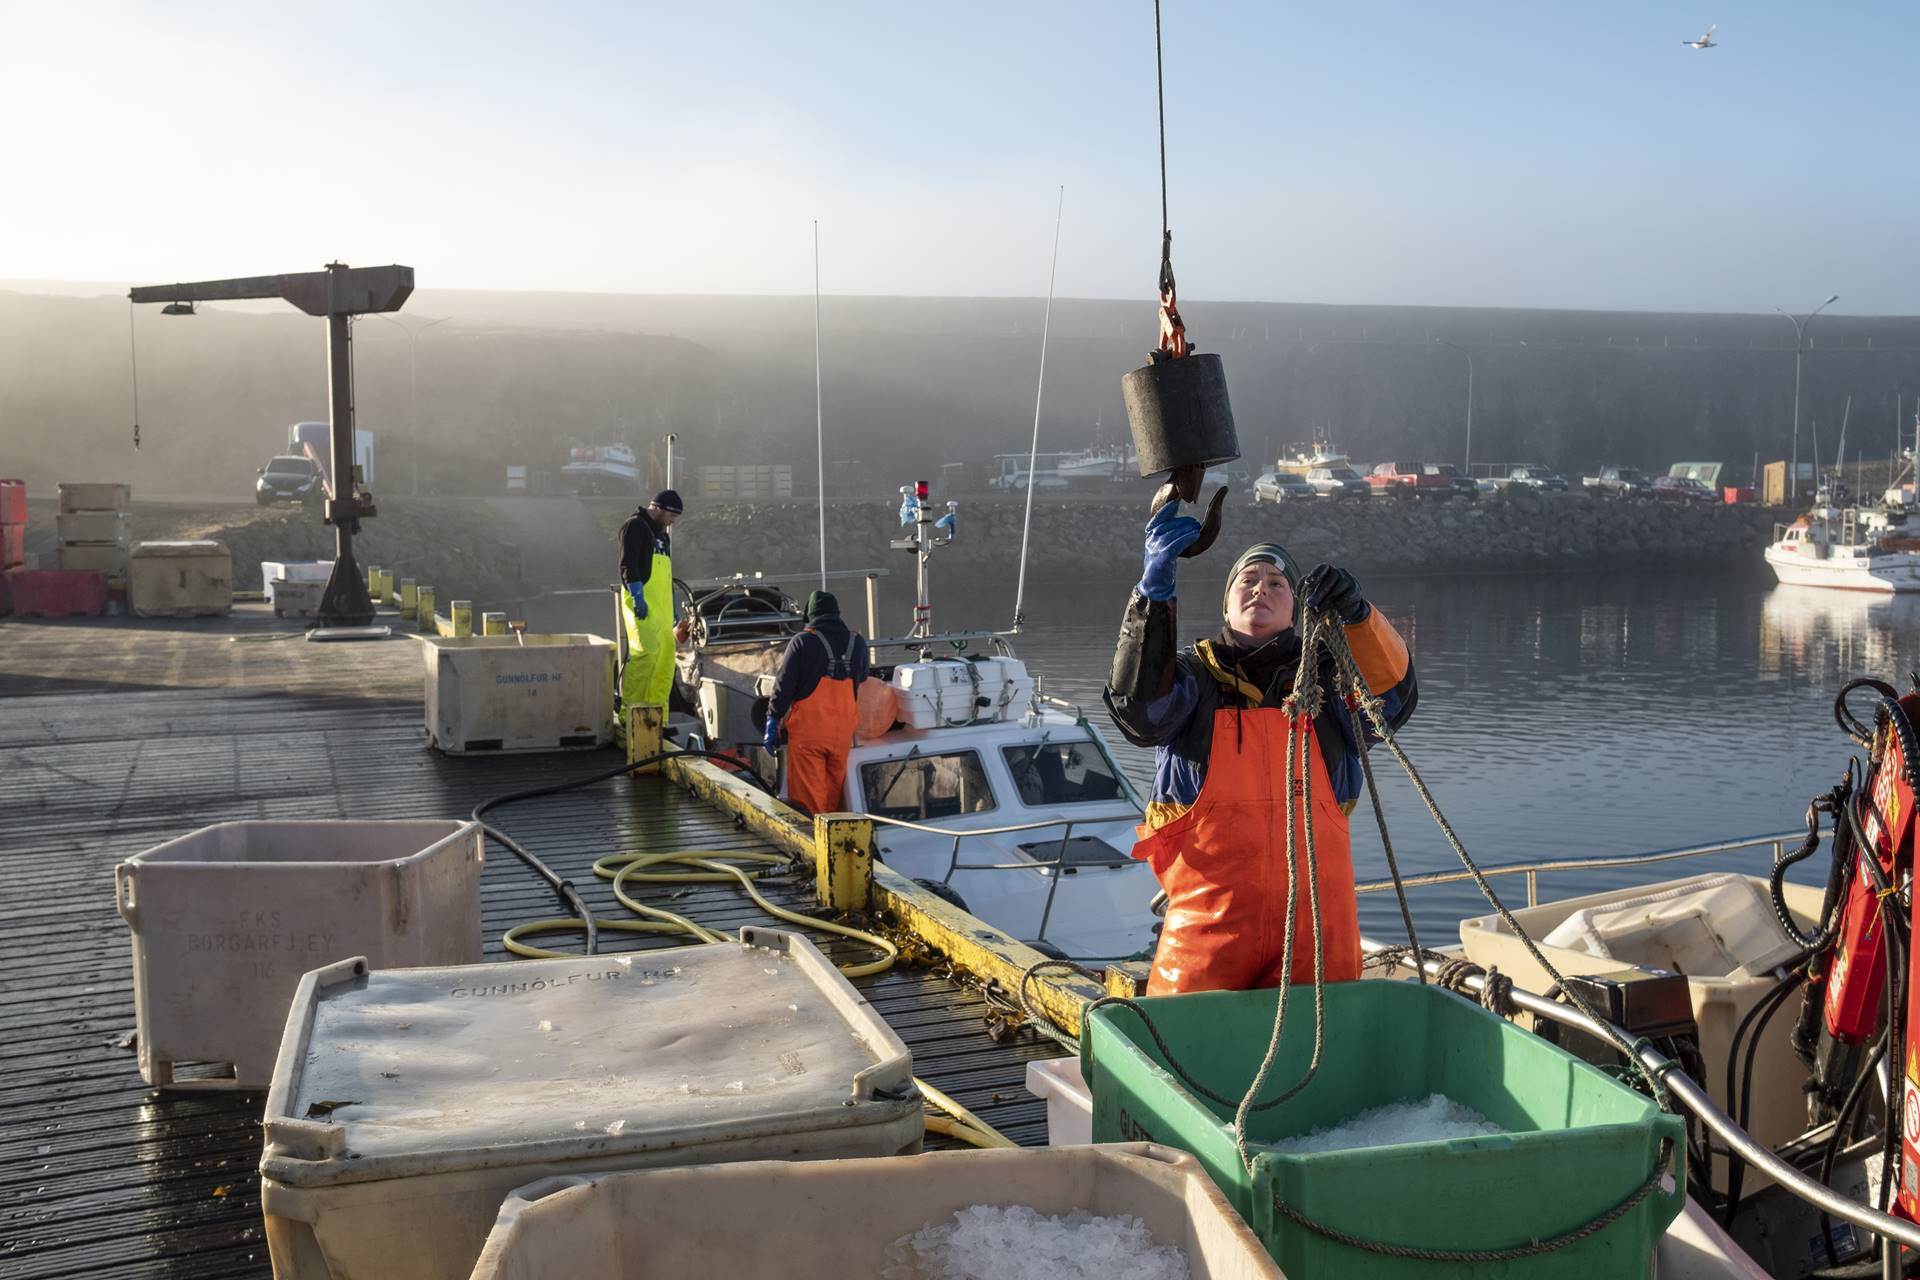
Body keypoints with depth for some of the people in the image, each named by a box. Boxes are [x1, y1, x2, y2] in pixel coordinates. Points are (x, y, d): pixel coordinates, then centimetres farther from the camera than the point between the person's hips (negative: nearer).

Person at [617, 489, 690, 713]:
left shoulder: (662, 534, 26)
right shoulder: (635, 526, -3)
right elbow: (628, 565, -13)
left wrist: (673, 610, 28)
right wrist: (638, 597, -21)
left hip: (661, 603, 9)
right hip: (642, 600, -9)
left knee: (665, 656, 4)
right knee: (646, 649, -19)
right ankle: (629, 706, -14)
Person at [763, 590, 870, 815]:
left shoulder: (802, 643, -7)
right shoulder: (858, 642, 7)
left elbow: (784, 685, -7)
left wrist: (773, 721, -1)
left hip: (807, 731, -4)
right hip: (843, 732, 4)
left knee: (807, 793, 0)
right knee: (834, 789, 14)